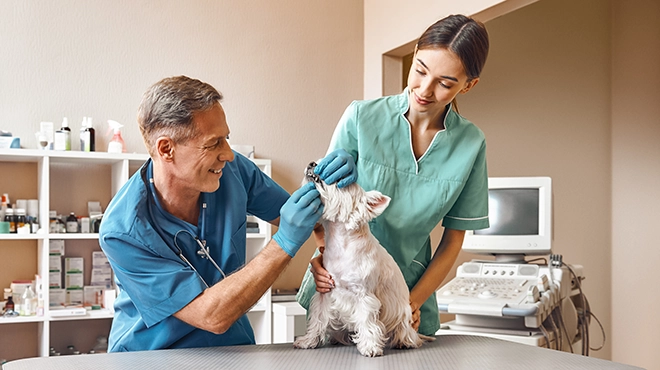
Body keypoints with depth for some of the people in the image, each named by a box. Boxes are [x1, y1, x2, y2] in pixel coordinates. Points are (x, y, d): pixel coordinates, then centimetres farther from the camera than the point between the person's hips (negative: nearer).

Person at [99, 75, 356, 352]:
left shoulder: (232, 170, -10)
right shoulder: (123, 231, -24)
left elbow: (288, 213, 7)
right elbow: (213, 317, -26)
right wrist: (285, 243, -30)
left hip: (233, 346, 2)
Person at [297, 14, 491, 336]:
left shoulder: (470, 144, -6)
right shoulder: (361, 117, -11)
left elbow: (453, 238, 0)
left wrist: (415, 301, -10)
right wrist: (323, 250, -23)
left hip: (411, 290, 1)